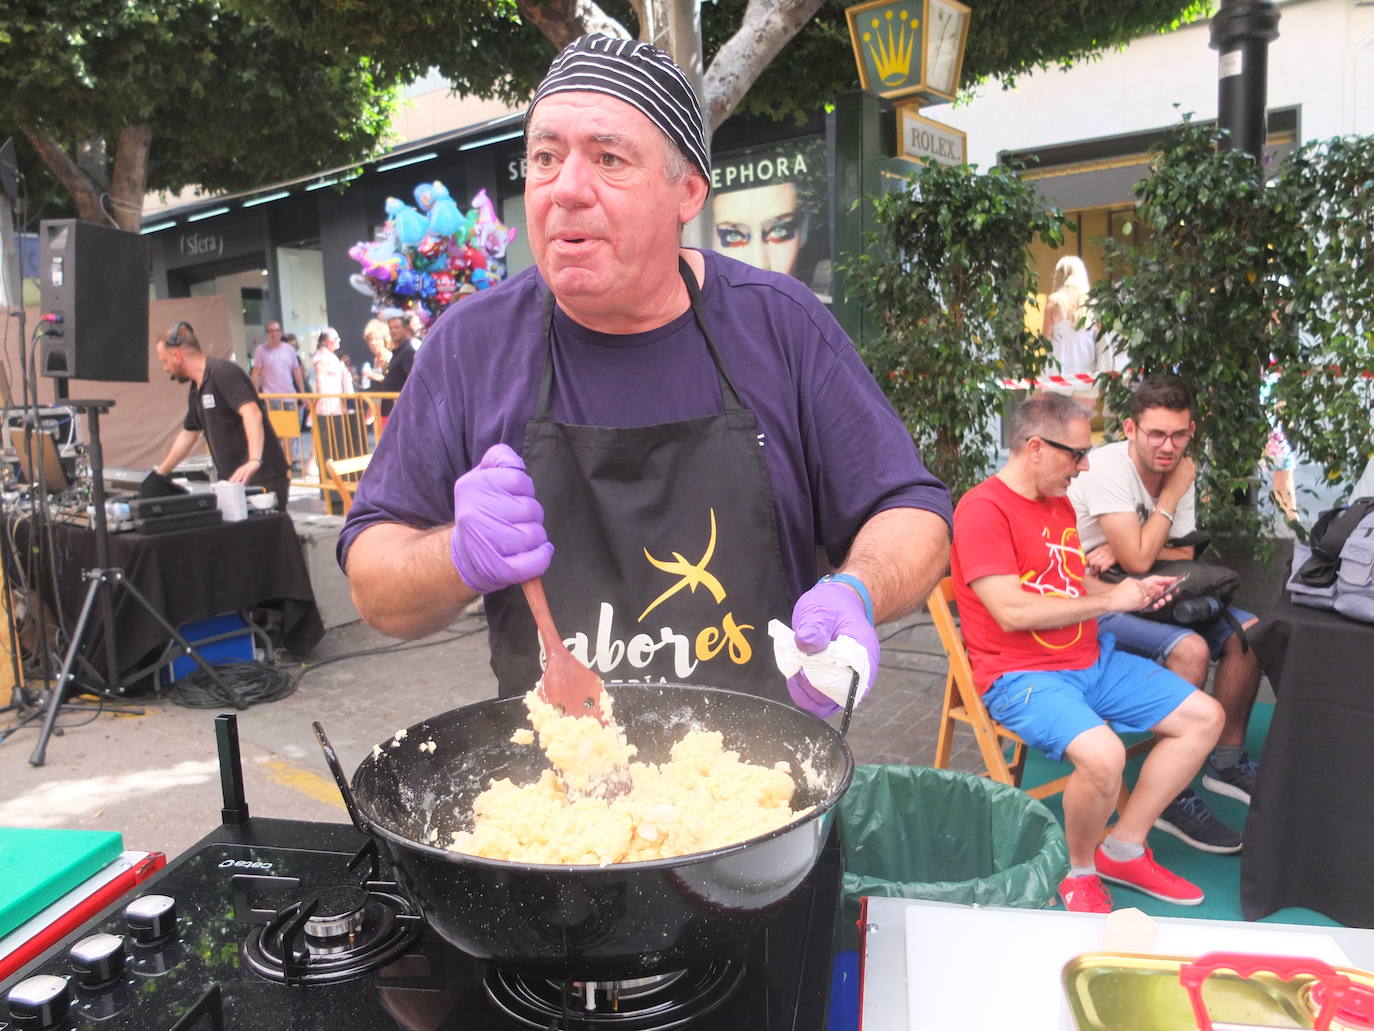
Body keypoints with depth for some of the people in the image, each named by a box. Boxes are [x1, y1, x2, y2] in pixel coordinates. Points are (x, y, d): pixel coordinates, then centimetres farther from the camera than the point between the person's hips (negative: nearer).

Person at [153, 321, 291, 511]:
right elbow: (187, 436, 29)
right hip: (233, 481, 9)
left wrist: (254, 461, -41)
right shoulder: (196, 391, 17)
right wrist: (158, 475, 36)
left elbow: (252, 414, -27)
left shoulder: (223, 373, -12)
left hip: (263, 480, -9)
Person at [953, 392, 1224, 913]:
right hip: (1020, 674, -9)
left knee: (1205, 717, 6)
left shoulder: (1060, 503, 14)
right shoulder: (982, 509, -16)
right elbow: (1011, 611, -24)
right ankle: (1078, 870, -1)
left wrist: (1133, 591, 6)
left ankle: (1124, 849, 12)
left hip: (1091, 659, 10)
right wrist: (1108, 601, -13)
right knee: (1102, 753, -33)